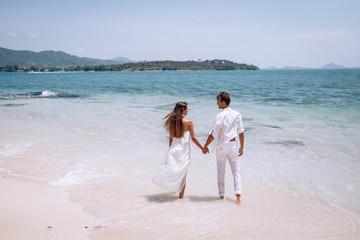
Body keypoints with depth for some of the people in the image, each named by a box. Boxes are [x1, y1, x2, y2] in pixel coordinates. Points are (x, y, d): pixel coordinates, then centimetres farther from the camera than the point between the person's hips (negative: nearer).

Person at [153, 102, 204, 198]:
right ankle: (181, 194, 17)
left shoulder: (172, 122, 0)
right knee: (183, 174, 9)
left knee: (172, 169, 16)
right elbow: (193, 138, -8)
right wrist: (203, 148, 3)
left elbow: (171, 139, 6)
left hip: (174, 150, 3)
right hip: (184, 150, -2)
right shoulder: (189, 123, -11)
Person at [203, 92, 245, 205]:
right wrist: (242, 147, 14)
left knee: (221, 172, 12)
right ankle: (238, 194, -4)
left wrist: (205, 146, 0)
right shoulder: (237, 115, -1)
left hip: (221, 147, -3)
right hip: (232, 145, 3)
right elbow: (241, 132, 4)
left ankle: (221, 194, 20)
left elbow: (213, 134, -13)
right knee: (236, 171, 7)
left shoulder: (220, 116, -14)